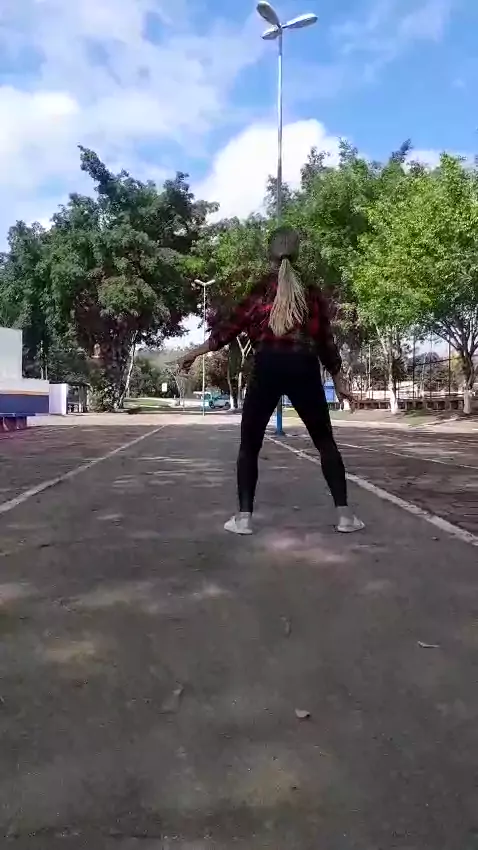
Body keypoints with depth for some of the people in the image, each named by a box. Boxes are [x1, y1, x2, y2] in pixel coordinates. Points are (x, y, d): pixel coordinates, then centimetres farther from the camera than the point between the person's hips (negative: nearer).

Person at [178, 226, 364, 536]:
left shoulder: (260, 289, 7)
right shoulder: (311, 290, 11)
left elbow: (232, 326, 3)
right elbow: (325, 338, 11)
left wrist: (195, 353, 10)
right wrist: (339, 379, 19)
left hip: (268, 368, -1)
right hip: (304, 368, 1)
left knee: (250, 443, 9)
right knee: (325, 441, 12)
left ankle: (244, 516, 3)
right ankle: (344, 514, 8)